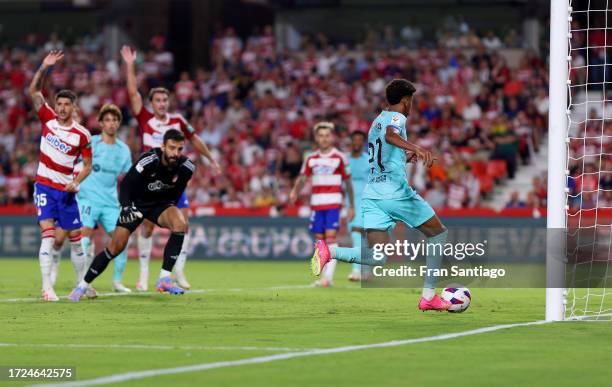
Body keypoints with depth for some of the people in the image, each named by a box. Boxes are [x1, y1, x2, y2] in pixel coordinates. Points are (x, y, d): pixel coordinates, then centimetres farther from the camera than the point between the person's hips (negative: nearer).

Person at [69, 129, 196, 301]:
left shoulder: (186, 167, -16)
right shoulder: (148, 161, -29)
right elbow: (126, 185, -20)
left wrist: (171, 209, 10)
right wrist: (127, 208, -31)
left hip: (161, 203, 3)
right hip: (136, 204, -3)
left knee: (181, 224, -28)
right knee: (115, 247, -7)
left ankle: (164, 279, -24)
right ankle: (83, 285, 11)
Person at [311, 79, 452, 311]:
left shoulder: (377, 121, 24)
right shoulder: (397, 117, -1)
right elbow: (390, 136, -26)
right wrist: (416, 148, -40)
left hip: (372, 194, 7)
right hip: (396, 192, -7)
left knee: (378, 258, -5)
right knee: (438, 233, 14)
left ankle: (329, 251, -28)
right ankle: (428, 296, 10)